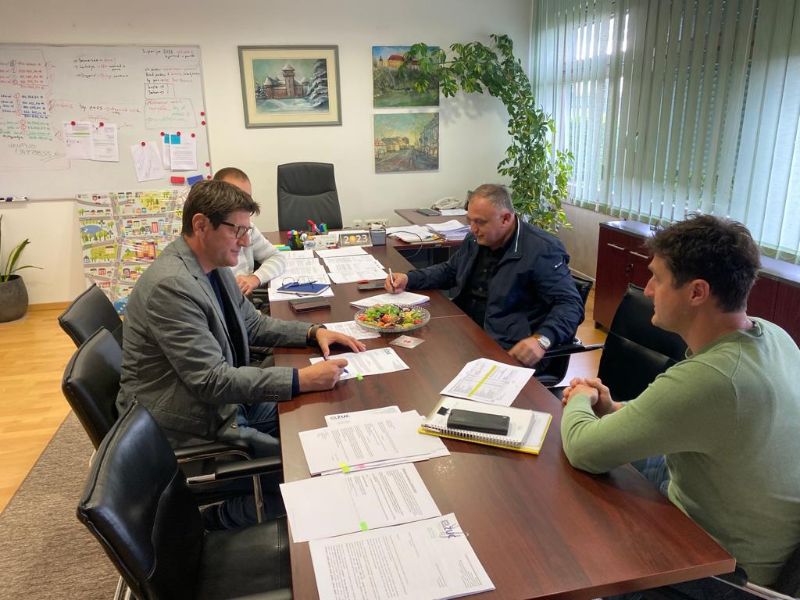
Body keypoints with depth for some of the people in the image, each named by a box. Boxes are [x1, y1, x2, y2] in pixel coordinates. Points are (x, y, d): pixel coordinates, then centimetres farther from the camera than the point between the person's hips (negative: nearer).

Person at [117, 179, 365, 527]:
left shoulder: (214, 264, 1)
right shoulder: (170, 285, -28)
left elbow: (252, 325, 12)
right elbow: (212, 381, -30)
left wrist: (313, 332, -3)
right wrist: (301, 379, -32)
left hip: (227, 397, 9)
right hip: (195, 426, -9)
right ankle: (237, 514, 16)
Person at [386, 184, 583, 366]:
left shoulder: (542, 250, -12)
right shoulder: (476, 239, 12)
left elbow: (571, 304, -15)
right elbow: (449, 270, 28)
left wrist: (541, 339, -34)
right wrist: (408, 279, 12)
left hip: (507, 351, -7)